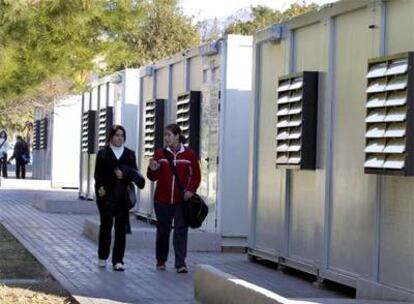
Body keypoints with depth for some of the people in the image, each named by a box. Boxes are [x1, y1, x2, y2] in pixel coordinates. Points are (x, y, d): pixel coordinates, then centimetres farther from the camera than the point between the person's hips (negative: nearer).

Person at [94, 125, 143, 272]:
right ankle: (102, 257, 21)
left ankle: (118, 260, 2)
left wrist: (125, 173, -11)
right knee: (106, 225, 6)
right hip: (107, 194, -2)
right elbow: (98, 174, -1)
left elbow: (134, 173, 10)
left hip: (123, 195, 2)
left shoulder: (129, 154, 11)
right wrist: (100, 187, -17)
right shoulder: (103, 153, 4)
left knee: (121, 227, -1)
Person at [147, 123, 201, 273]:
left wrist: (191, 190, -9)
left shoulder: (189, 154, 1)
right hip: (162, 200, 2)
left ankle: (180, 263, -7)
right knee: (163, 230, 10)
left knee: (181, 230, -7)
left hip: (181, 200, -2)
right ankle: (161, 261, 22)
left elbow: (196, 176, 6)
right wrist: (153, 169, -14)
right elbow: (153, 177, 7)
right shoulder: (160, 153, 5)